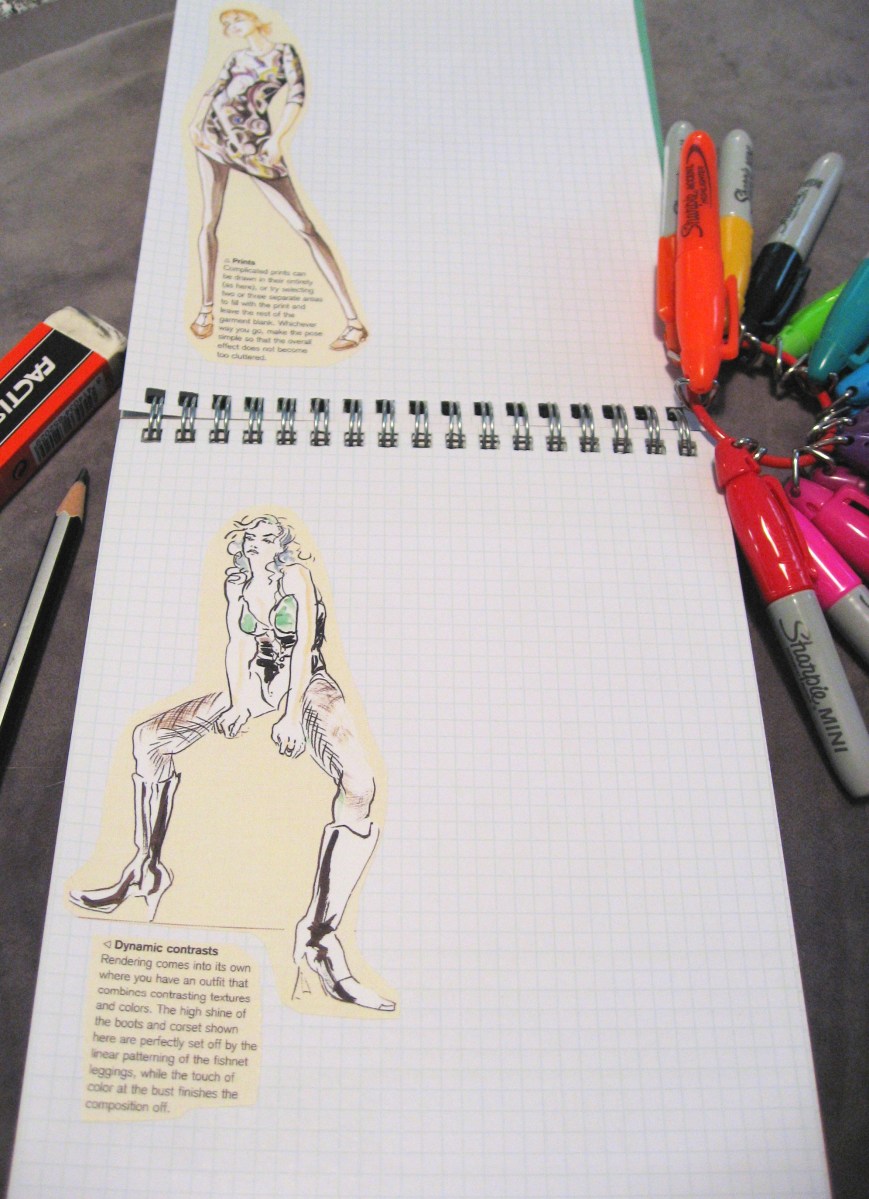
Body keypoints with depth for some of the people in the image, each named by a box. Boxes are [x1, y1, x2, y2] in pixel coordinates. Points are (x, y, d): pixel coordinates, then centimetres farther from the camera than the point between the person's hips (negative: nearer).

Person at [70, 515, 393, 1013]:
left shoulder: (296, 577, -6)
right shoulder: (238, 582, 10)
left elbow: (303, 647, -13)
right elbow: (238, 645, 8)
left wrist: (292, 715, -20)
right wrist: (238, 702, -7)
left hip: (308, 686, -6)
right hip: (256, 682, 6)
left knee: (360, 784, -34)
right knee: (149, 737, -1)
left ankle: (319, 935, -35)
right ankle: (147, 871, 8)